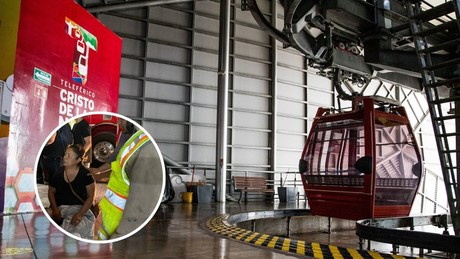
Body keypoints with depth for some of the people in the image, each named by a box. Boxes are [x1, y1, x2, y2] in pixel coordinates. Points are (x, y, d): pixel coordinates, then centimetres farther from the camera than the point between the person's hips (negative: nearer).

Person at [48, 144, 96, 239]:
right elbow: (51, 192, 12)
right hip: (60, 207, 4)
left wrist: (80, 214, -18)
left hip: (80, 208, -3)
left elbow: (91, 197, -7)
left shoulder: (86, 174, -9)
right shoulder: (58, 172, 0)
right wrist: (55, 209, -4)